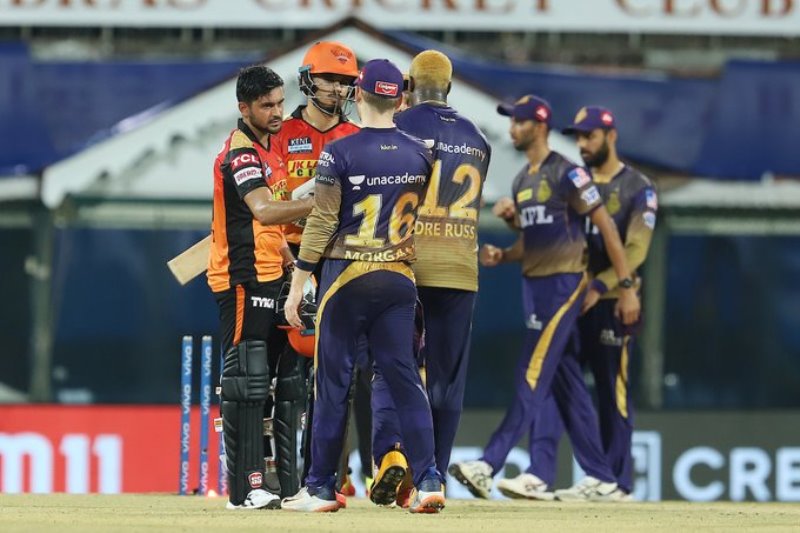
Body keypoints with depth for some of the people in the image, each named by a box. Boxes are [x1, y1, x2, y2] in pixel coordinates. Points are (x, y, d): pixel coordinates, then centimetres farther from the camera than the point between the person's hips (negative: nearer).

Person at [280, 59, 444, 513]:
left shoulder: (340, 153, -11)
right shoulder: (419, 153, 3)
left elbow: (322, 224, -10)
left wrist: (297, 286, -5)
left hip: (347, 277, -4)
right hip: (400, 279, 4)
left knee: (334, 381, 3)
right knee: (406, 379, 6)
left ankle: (321, 488, 7)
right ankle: (428, 480, -4)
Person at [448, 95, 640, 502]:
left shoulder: (566, 173, -10)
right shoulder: (521, 181, 16)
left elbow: (606, 227, -12)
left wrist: (626, 286, -15)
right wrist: (500, 256, 1)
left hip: (564, 283, -9)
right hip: (534, 285, 9)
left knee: (532, 379, -13)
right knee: (566, 387, 9)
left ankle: (489, 466, -21)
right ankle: (602, 480, 13)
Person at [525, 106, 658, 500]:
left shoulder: (638, 188, -1)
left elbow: (635, 251, -12)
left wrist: (599, 287, -24)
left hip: (611, 302, -4)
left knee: (614, 393, 1)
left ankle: (618, 482, 7)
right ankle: (540, 473, -12)